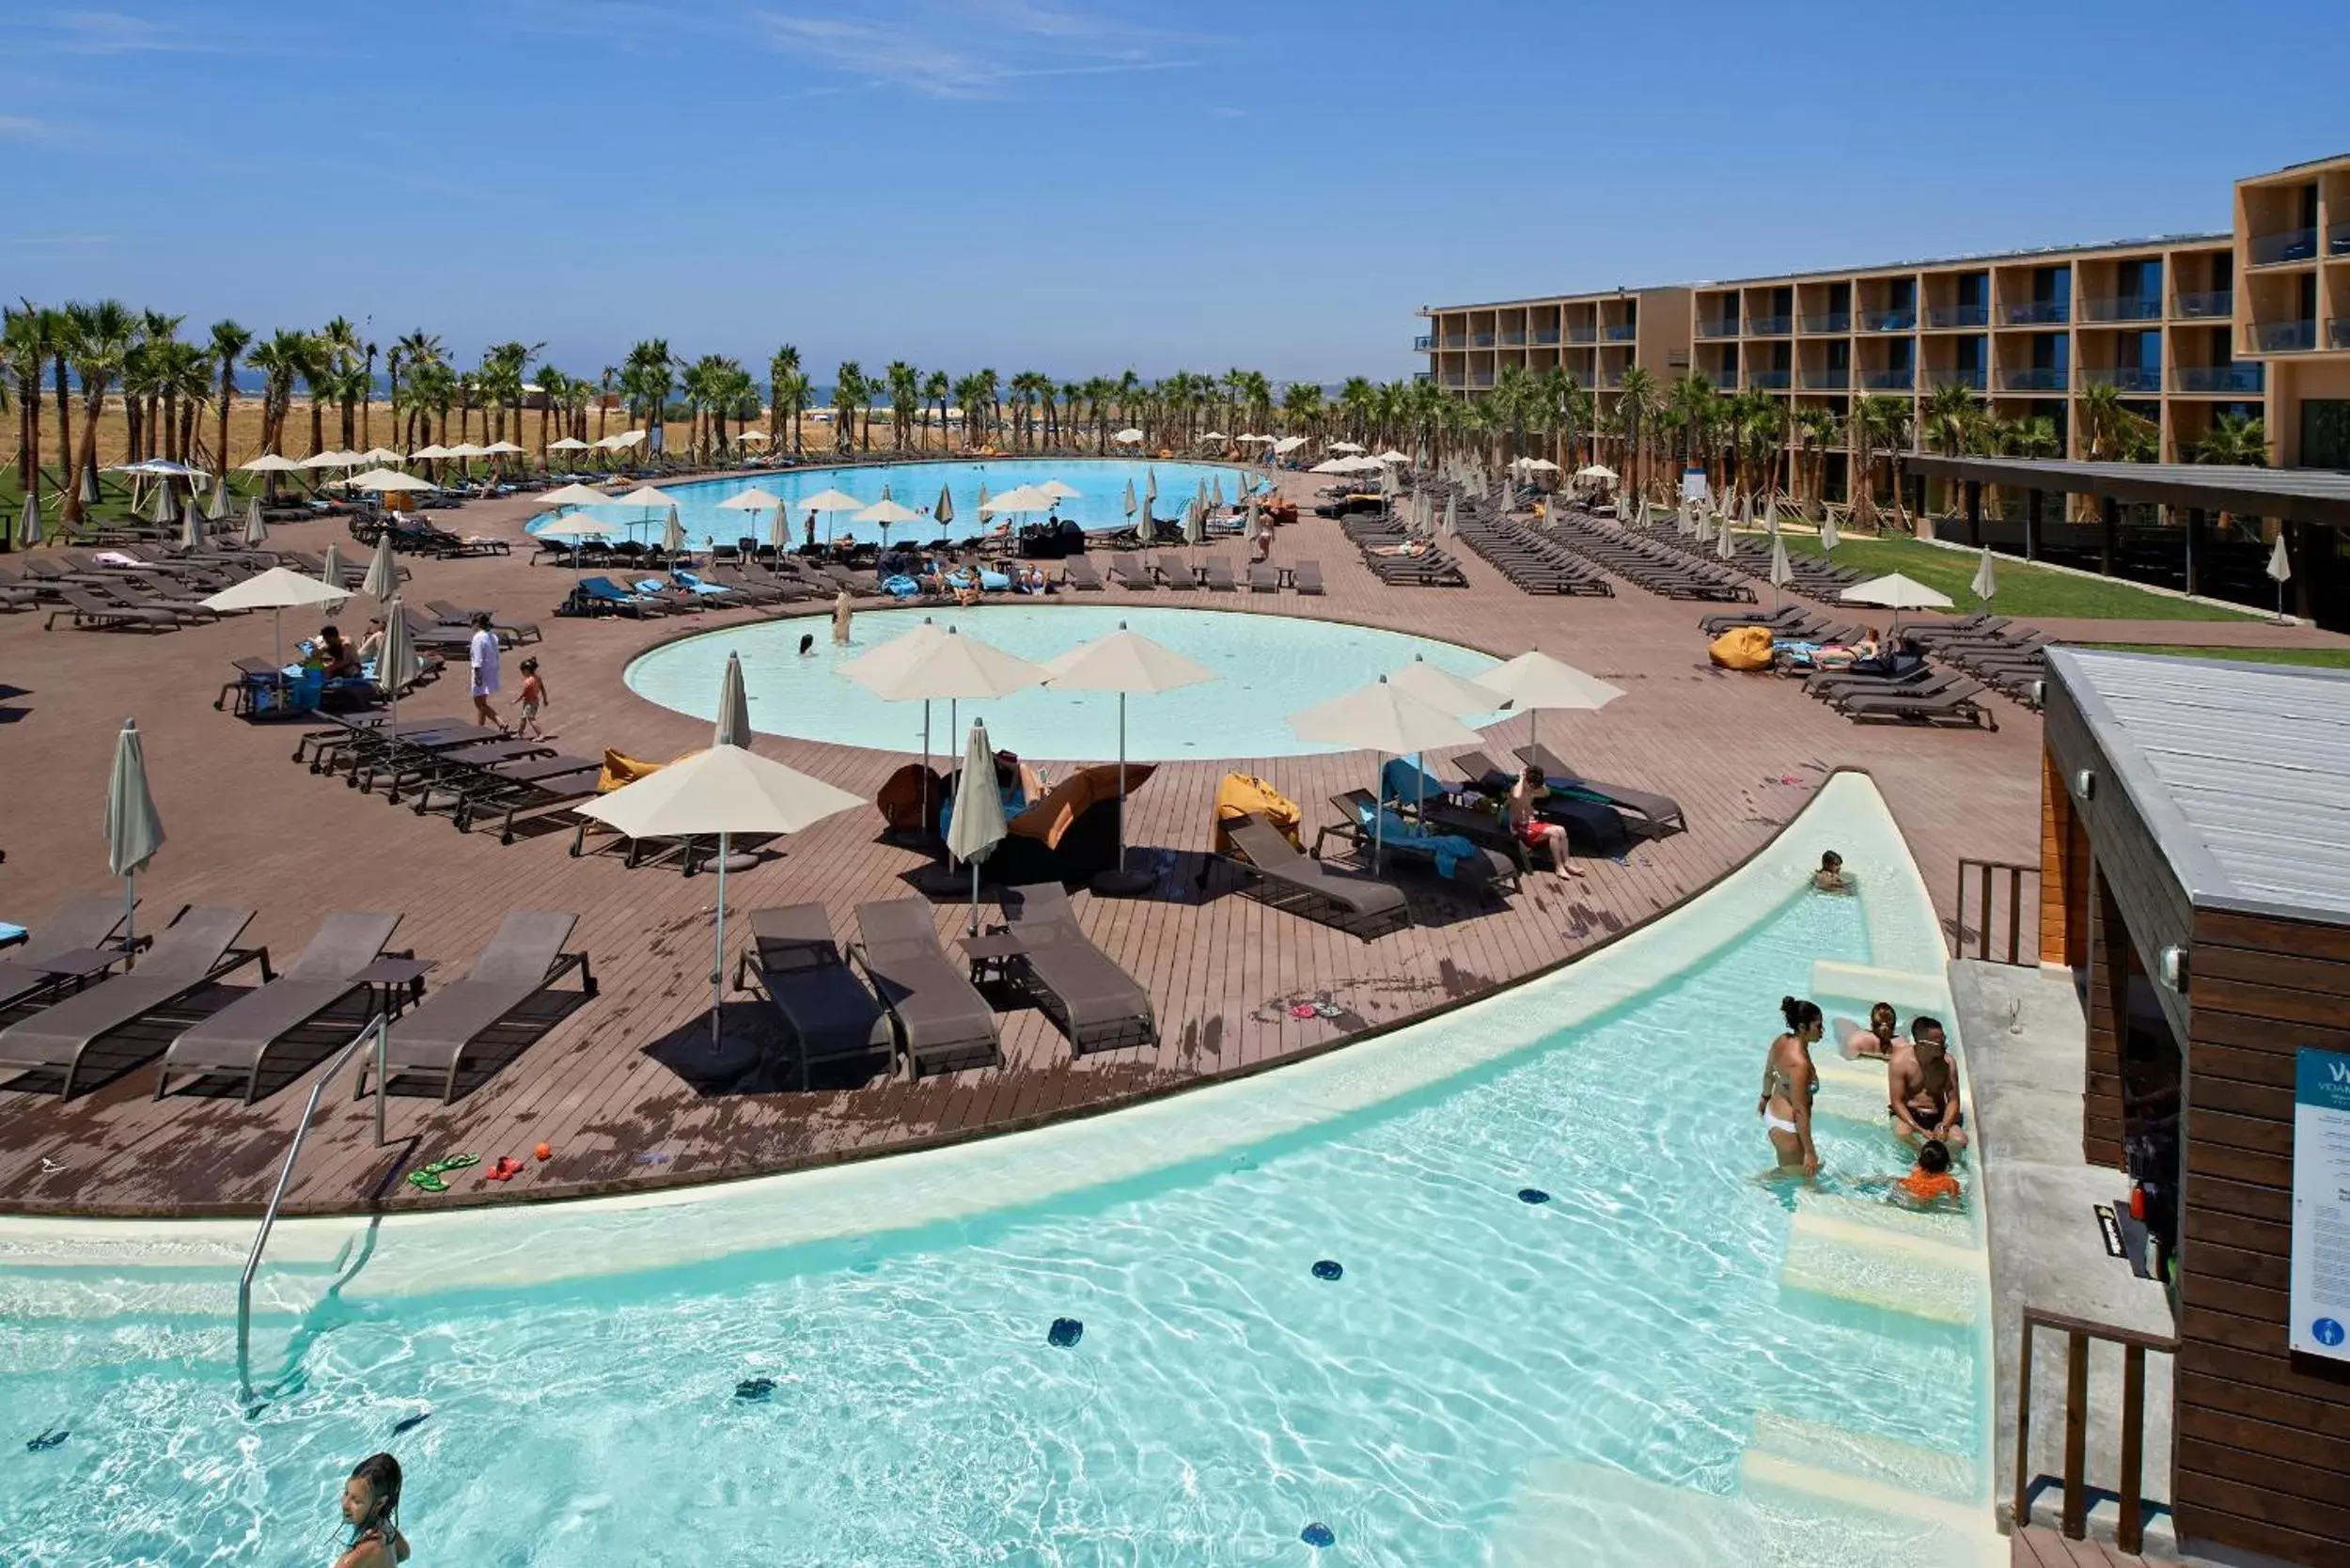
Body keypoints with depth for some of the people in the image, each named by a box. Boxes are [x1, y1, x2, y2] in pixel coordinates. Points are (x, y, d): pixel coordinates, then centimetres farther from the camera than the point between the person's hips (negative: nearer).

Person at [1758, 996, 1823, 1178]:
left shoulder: (1782, 1041, -7)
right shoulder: (1800, 1063, -32)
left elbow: (1769, 1072, 13)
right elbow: (1800, 1111, -28)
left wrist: (1765, 1097, 31)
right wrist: (1809, 1152, -22)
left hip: (1772, 1114, 9)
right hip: (1787, 1127, -9)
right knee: (1801, 1175, 12)